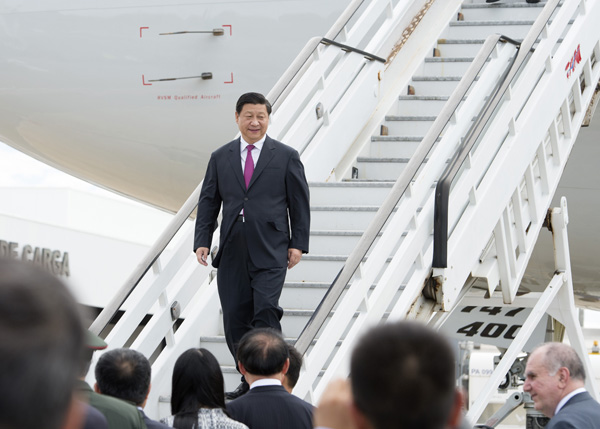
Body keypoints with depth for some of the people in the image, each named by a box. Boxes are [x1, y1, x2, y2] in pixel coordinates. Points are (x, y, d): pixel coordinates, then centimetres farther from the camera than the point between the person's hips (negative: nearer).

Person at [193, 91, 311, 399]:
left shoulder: (286, 157, 5)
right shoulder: (220, 158, 12)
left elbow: (299, 203, 6)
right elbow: (208, 202, 12)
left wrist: (298, 244, -1)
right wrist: (202, 242, 3)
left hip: (270, 252, -3)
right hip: (232, 253, 3)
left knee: (266, 310, -16)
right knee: (235, 318, 3)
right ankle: (249, 381, 14)